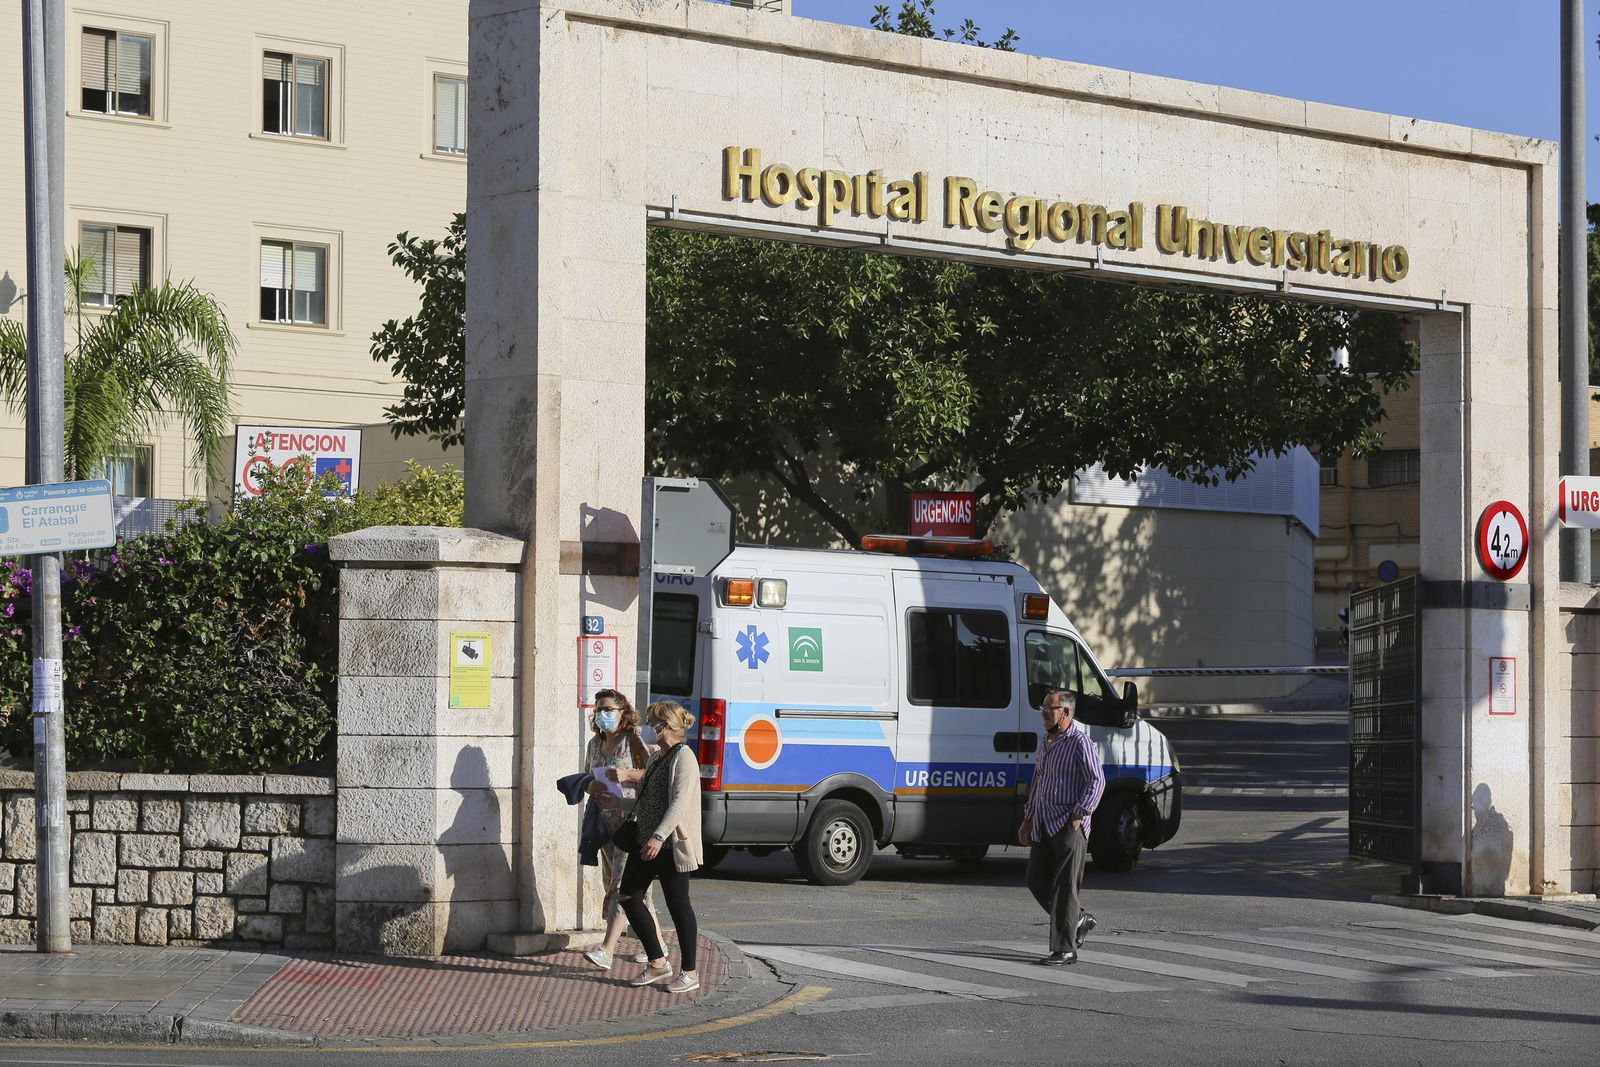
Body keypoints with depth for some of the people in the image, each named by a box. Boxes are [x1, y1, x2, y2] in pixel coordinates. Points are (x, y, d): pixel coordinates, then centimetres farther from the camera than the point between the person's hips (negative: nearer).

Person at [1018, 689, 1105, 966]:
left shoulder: (1079, 742, -8)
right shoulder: (1047, 742, 17)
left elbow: (1097, 780, -12)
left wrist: (1079, 815, -18)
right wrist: (1028, 818, 22)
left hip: (1068, 827, -9)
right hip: (1043, 827, 9)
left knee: (1064, 888, -7)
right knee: (1036, 881, 10)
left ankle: (1065, 949, -3)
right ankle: (1079, 921, 28)